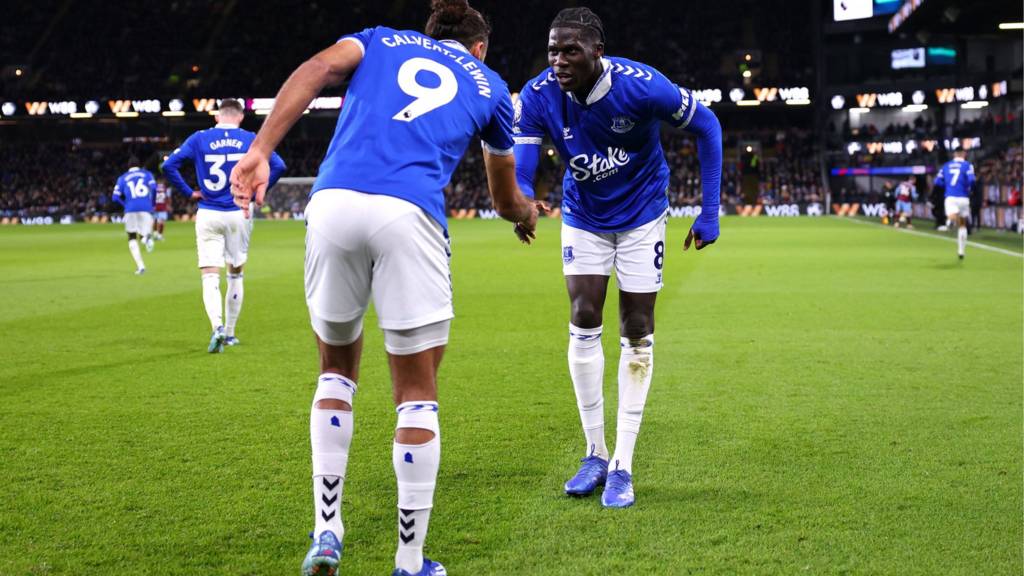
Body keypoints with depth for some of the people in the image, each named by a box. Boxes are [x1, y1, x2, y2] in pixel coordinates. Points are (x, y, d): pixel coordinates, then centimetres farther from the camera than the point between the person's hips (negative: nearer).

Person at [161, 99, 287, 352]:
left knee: (210, 277, -2)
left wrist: (189, 192, 1)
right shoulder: (250, 140, 2)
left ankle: (218, 327, -26)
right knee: (236, 274, 17)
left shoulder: (199, 139, 1)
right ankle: (230, 334, 23)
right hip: (239, 214, 1)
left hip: (208, 215, -1)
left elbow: (169, 165, -5)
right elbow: (278, 166, -4)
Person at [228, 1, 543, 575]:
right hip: (409, 215, -2)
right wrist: (528, 213, 62)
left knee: (337, 370, 22)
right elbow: (506, 199, 38)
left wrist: (260, 152, -6)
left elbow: (316, 70, 3)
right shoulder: (489, 86, 26)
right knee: (417, 394, 9)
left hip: (333, 202, 2)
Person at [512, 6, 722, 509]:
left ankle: (622, 466, 4)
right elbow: (518, 171, -27)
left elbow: (706, 126, -14)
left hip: (640, 216, -2)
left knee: (636, 334, -2)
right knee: (584, 324, -7)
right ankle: (594, 454, 8)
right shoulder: (538, 97, -22)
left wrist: (710, 212, -15)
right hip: (584, 217, 2)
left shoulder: (641, 86, -29)